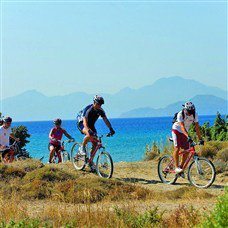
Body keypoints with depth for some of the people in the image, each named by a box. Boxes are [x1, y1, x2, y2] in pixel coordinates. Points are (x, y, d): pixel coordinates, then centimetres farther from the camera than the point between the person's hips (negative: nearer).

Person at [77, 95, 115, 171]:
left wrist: (111, 129, -29)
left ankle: (90, 161, 7)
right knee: (89, 135, -38)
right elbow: (85, 121, -38)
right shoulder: (88, 109, -28)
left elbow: (105, 120, -14)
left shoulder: (100, 111, -10)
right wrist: (88, 130, -54)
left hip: (91, 125, 6)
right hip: (82, 124, -6)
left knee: (95, 144, -5)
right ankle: (82, 148, -12)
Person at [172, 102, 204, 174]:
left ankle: (181, 167, 10)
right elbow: (182, 127, -37)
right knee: (177, 148, -21)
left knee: (187, 151, -3)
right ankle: (177, 167, -19)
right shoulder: (180, 114, -28)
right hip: (176, 130, -5)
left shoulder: (195, 115, -16)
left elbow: (197, 127, -14)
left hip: (184, 132, 5)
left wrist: (200, 139, -19)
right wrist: (188, 137, -49)